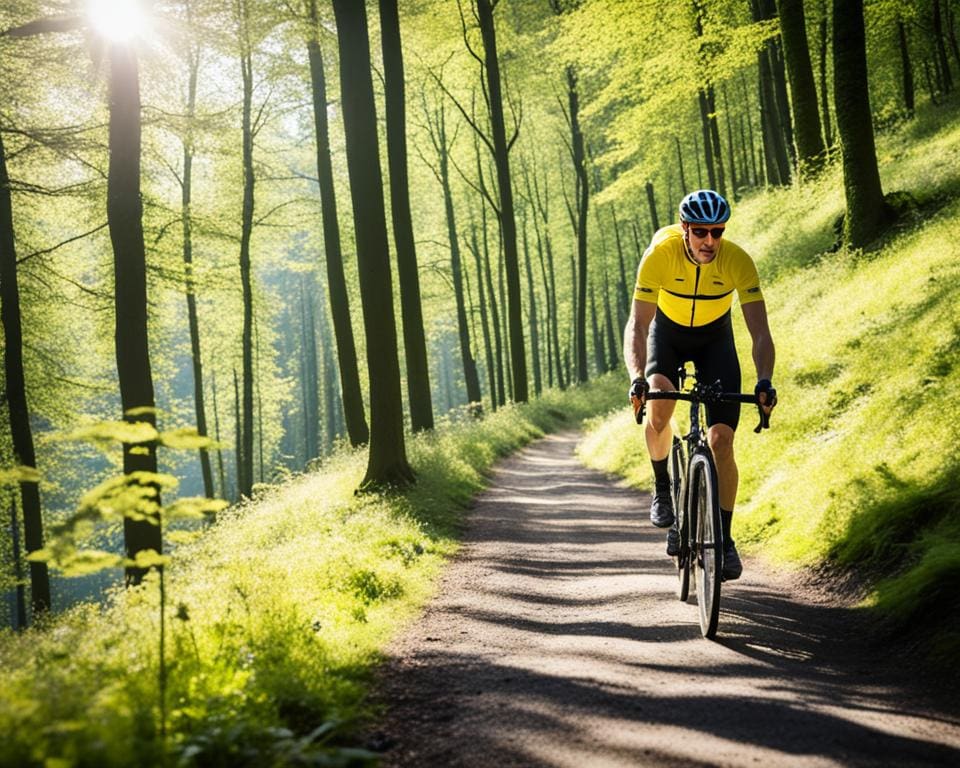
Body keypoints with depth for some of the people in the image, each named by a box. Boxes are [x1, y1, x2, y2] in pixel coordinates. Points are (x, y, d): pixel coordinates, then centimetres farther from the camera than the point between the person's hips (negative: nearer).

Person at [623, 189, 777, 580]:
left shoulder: (738, 261, -30)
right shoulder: (660, 254, -31)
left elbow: (760, 331, -32)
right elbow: (637, 325, -33)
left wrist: (764, 380, -50)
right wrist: (637, 378, -49)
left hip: (715, 336, 0)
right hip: (668, 330, 0)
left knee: (721, 439, -12)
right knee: (658, 407, -28)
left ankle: (724, 539, -2)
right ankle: (662, 487, 1)